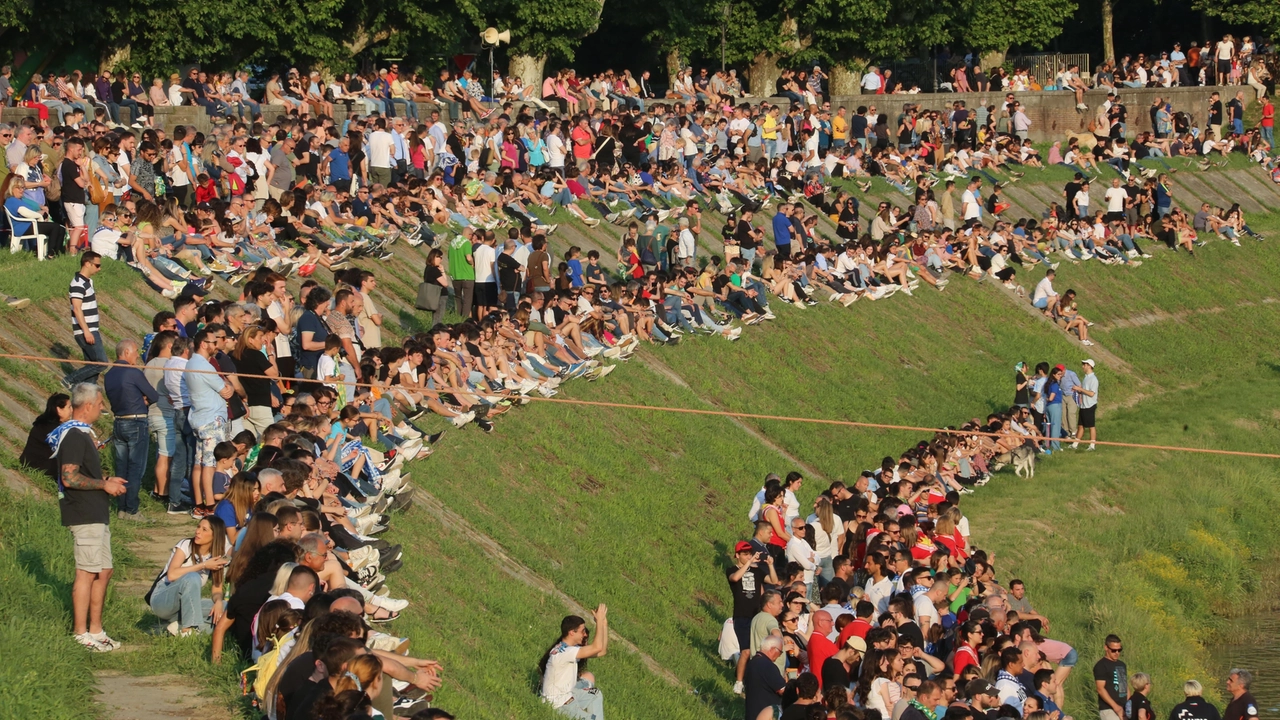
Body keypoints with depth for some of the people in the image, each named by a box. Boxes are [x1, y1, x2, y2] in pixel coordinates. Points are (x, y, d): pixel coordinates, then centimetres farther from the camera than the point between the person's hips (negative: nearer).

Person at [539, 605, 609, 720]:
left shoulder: (572, 648, 2)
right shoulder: (563, 652, -29)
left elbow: (602, 651, 2)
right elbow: (597, 647, -35)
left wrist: (604, 623, -6)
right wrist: (599, 620, -28)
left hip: (567, 694, 10)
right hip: (558, 704, -10)